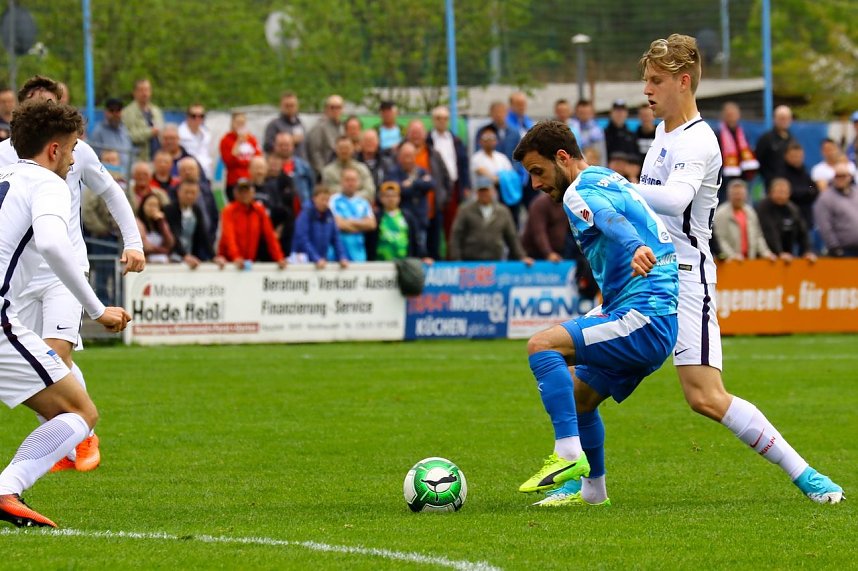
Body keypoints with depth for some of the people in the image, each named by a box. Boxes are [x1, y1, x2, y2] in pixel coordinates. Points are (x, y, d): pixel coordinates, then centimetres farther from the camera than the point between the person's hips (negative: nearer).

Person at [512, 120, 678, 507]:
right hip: (662, 326, 11)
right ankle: (590, 488, 33)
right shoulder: (611, 181, 22)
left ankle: (569, 455, -27)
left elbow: (612, 220, -31)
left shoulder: (579, 193, -9)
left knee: (542, 345, -22)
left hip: (644, 317, -11)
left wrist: (636, 248, -53)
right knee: (577, 397, 22)